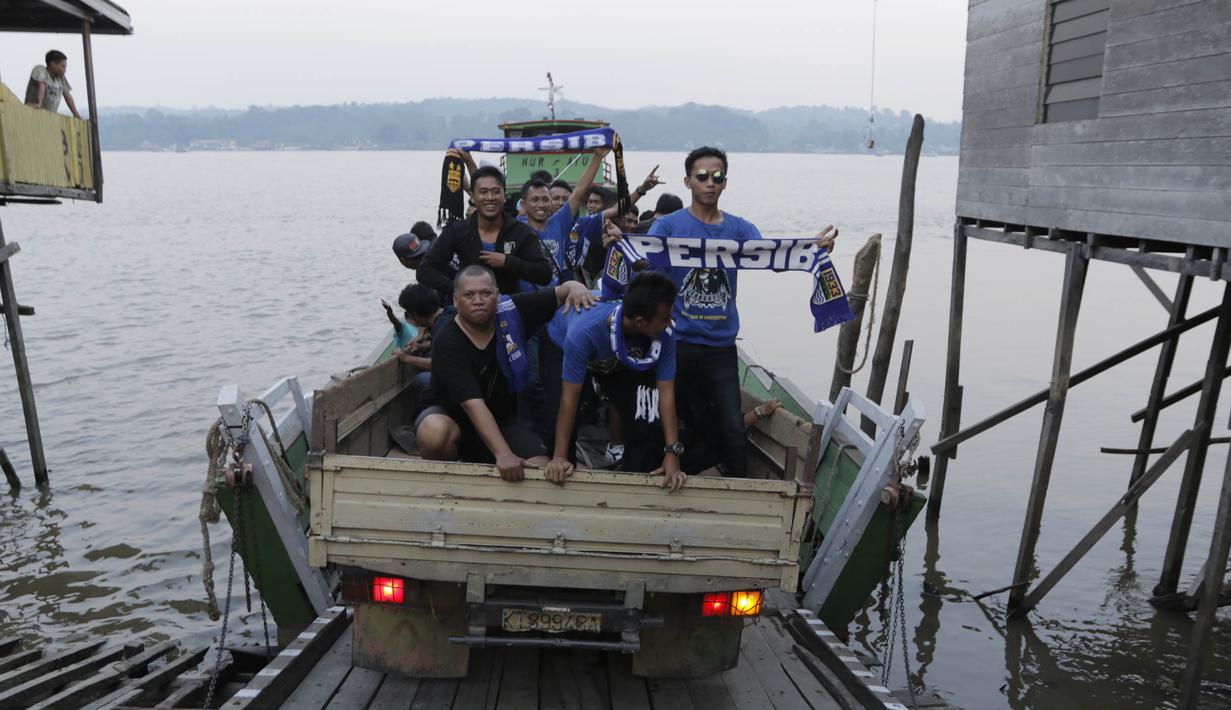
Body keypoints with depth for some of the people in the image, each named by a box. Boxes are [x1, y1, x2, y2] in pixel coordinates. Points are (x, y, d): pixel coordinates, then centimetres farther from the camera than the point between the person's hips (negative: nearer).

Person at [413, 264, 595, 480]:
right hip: (449, 415, -4)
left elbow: (560, 292, -1)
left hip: (500, 420, 4)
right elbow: (473, 404, -32)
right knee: (435, 433, -40)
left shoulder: (510, 311, -10)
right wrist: (503, 454, -41)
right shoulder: (447, 341, -23)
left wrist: (575, 287, -27)